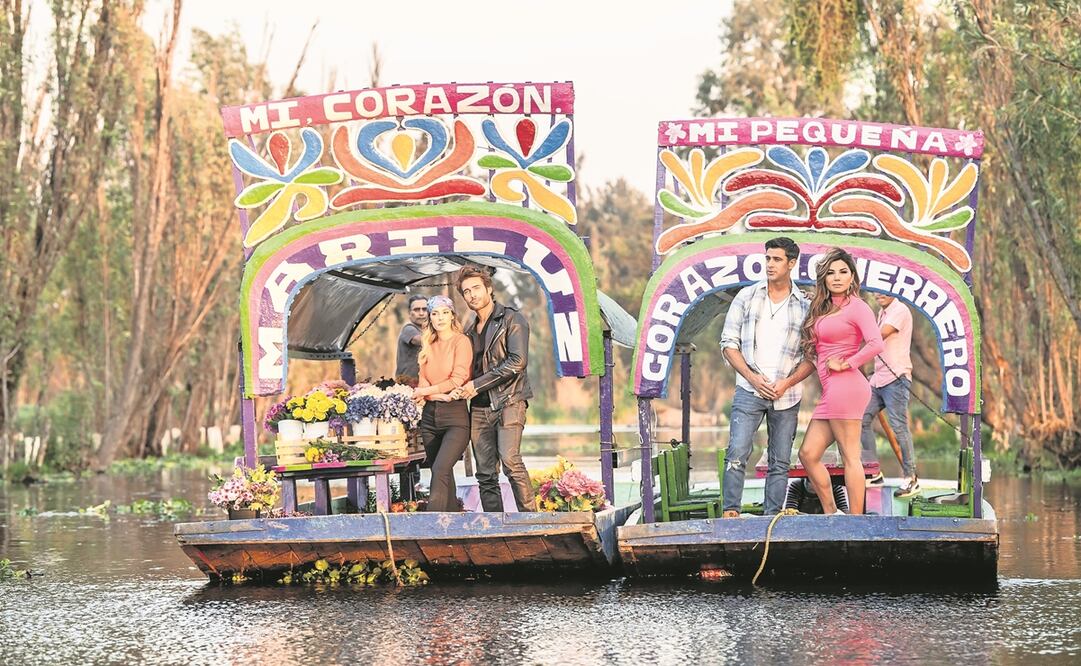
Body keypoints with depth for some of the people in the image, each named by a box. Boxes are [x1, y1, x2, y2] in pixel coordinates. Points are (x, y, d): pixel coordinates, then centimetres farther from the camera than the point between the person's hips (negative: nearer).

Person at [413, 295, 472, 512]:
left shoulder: (461, 341, -1)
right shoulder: (427, 346, 15)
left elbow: (458, 380, -9)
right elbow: (422, 383, 8)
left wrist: (426, 391, -1)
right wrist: (439, 395, -10)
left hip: (455, 415, -6)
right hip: (430, 415, 6)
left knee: (440, 471, -21)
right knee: (444, 476, 8)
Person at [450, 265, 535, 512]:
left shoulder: (511, 319, -1)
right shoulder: (469, 328, 19)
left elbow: (517, 362, -12)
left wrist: (477, 385, -11)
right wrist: (462, 388, 5)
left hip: (508, 401, -6)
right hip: (479, 407, 6)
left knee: (510, 460, -23)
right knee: (485, 475, 1)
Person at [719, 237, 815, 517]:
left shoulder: (805, 307, 5)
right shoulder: (747, 297, 5)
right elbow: (729, 343, 3)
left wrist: (787, 382, -11)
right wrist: (753, 378, -9)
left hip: (786, 395, 1)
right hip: (749, 390, -1)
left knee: (780, 462, 4)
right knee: (737, 454, -13)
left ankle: (773, 516, 8)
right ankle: (730, 511, -12)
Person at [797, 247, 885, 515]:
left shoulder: (856, 307, -5)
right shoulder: (822, 309, 20)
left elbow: (876, 344, -18)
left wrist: (845, 364, -11)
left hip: (845, 387, -9)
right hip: (830, 392, 9)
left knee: (850, 457, -9)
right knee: (808, 454, 6)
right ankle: (831, 514, 12)